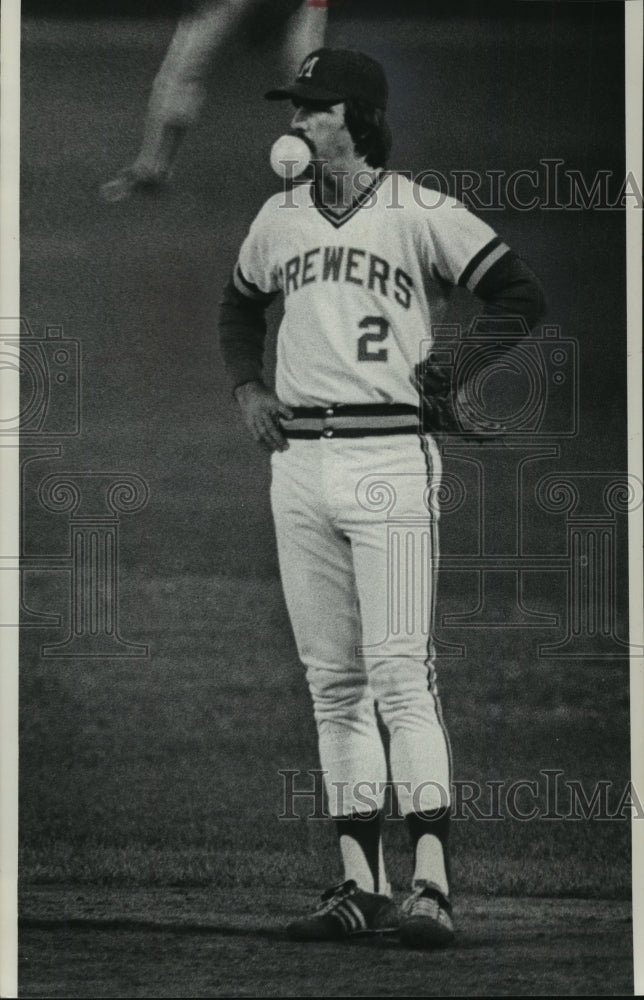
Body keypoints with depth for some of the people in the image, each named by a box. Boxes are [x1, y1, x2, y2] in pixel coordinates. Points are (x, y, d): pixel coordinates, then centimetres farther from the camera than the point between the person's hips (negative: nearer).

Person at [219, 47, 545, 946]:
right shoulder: (279, 217, 13)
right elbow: (240, 304, 30)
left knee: (400, 676, -13)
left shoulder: (420, 215, -5)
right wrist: (246, 384, 15)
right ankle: (361, 884, 11)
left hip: (389, 460, -6)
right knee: (333, 684, 7)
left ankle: (430, 886, -16)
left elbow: (520, 296, -8)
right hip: (299, 462, 6)